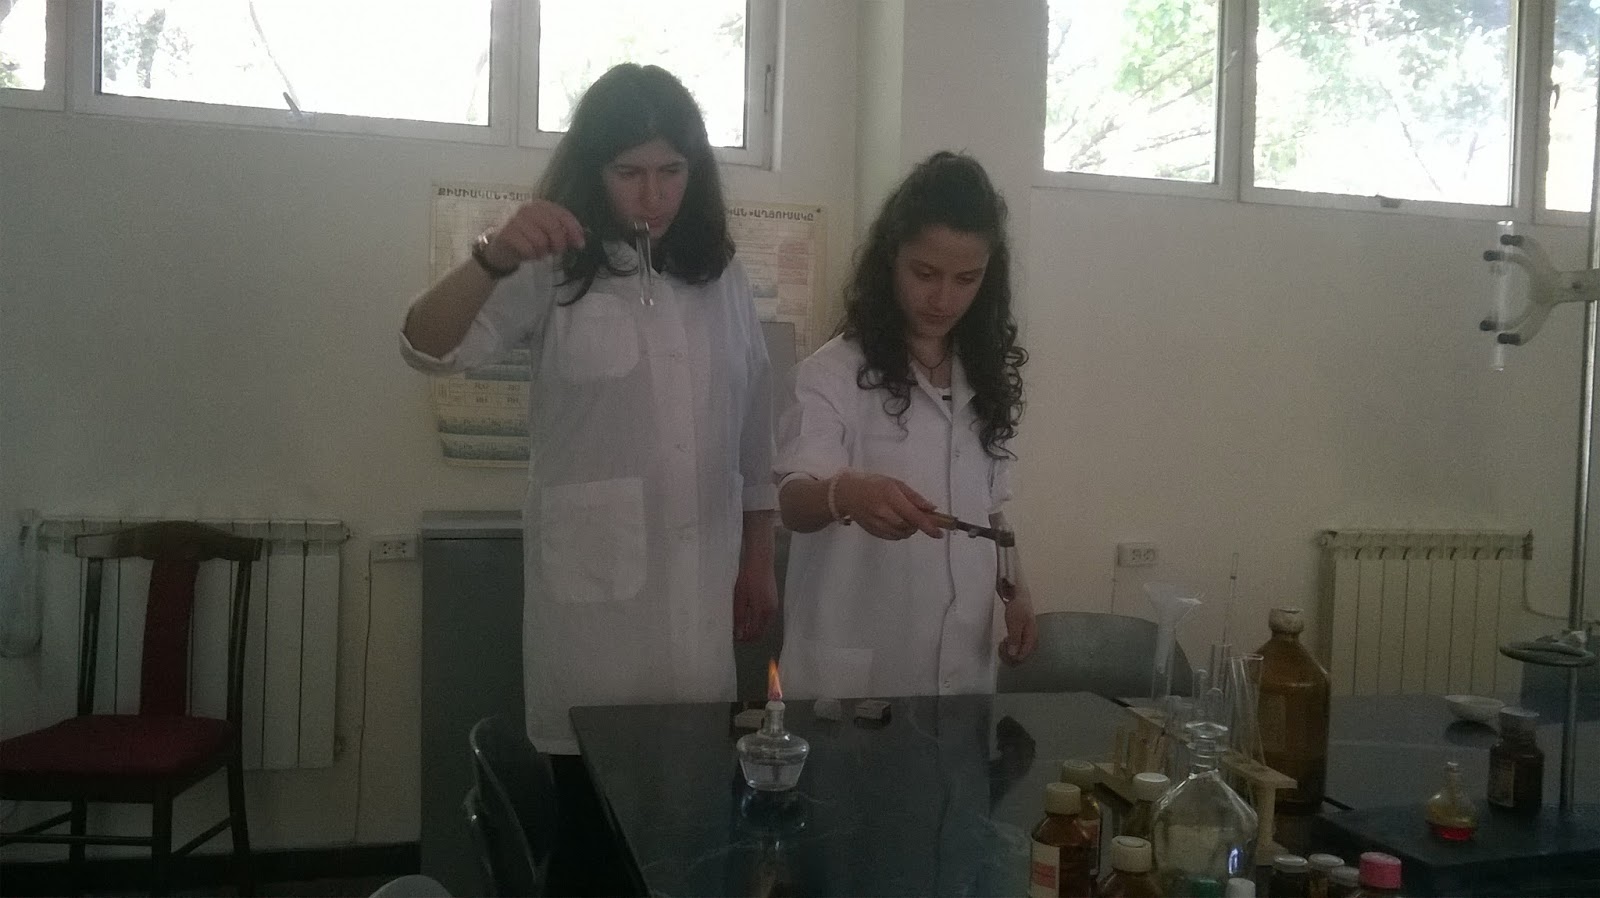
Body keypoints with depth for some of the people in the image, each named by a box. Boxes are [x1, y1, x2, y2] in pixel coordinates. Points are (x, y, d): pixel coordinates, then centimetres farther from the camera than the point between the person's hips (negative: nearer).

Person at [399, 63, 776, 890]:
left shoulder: (721, 277, 9)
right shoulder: (553, 272, -3)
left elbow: (753, 429, 13)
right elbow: (429, 349, -16)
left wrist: (759, 560, 11)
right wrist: (491, 257, -34)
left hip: (703, 570, 3)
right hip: (594, 575, -3)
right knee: (593, 793, 4)